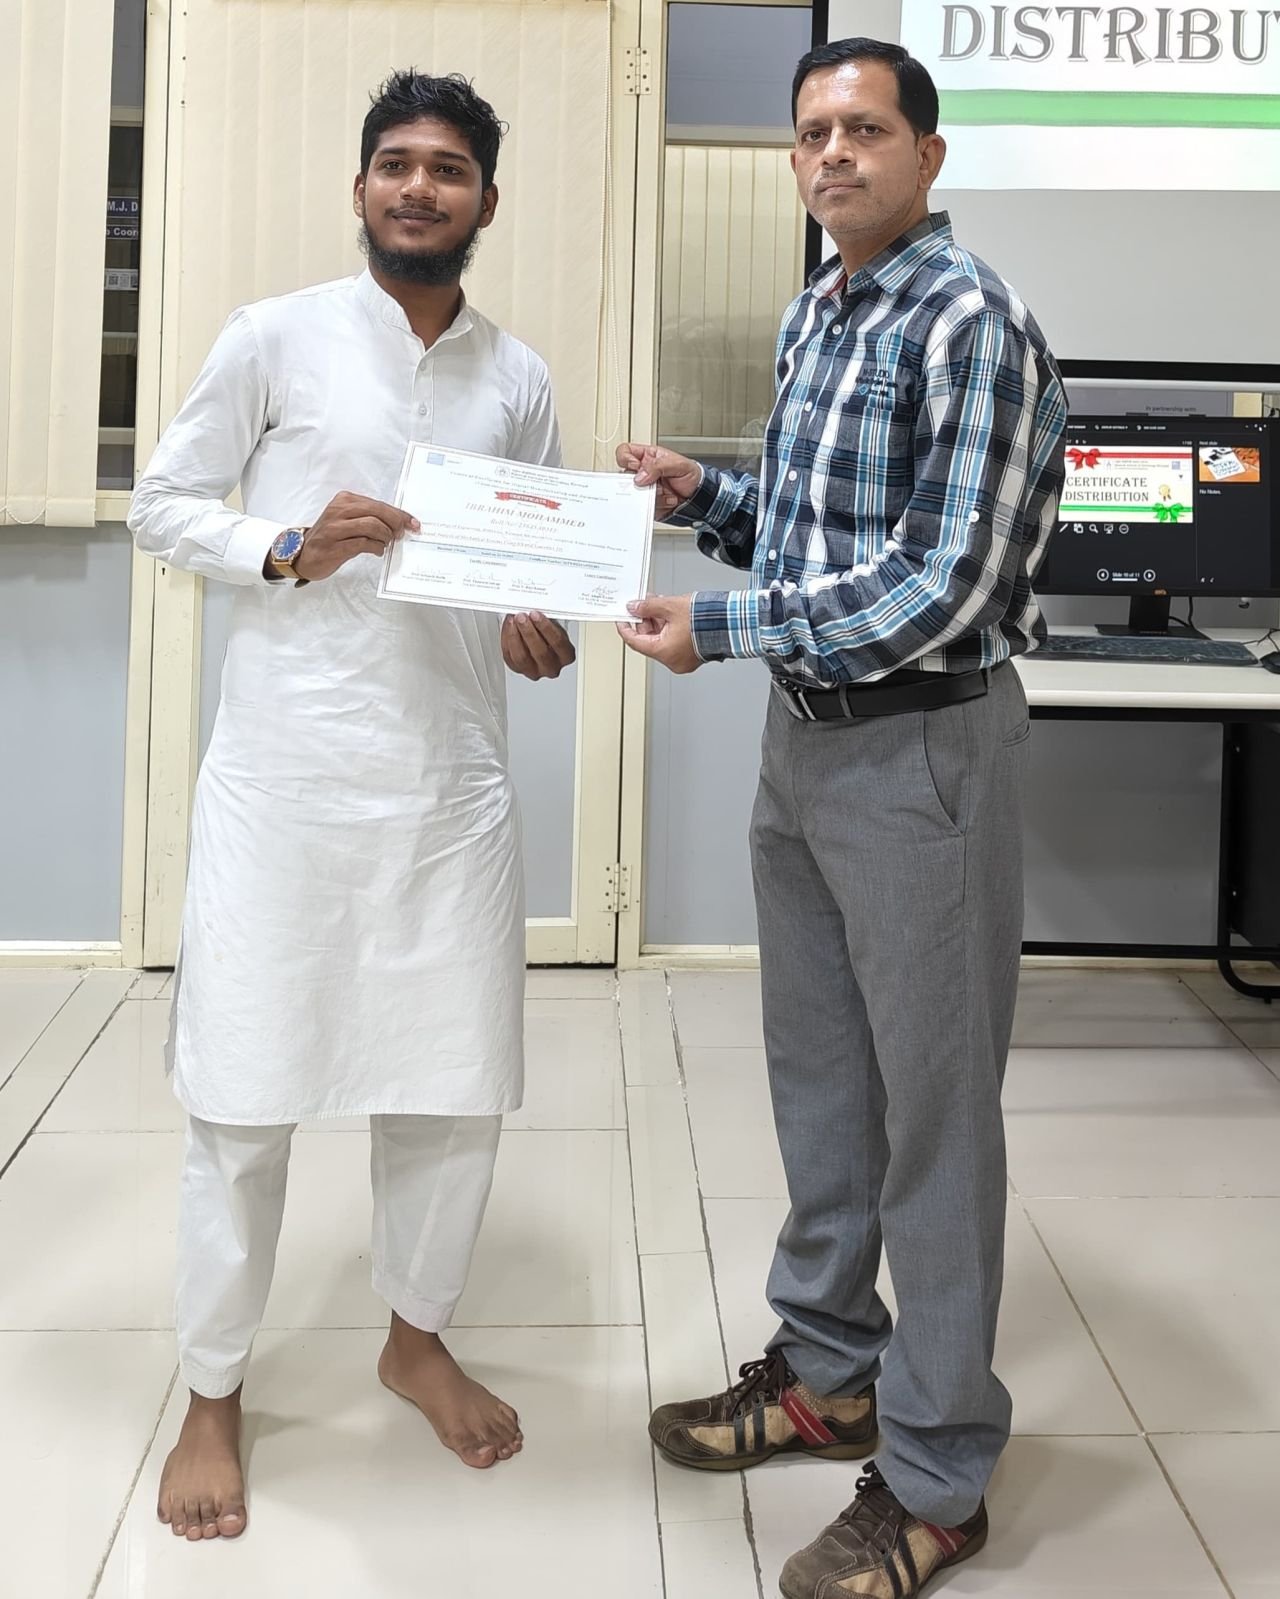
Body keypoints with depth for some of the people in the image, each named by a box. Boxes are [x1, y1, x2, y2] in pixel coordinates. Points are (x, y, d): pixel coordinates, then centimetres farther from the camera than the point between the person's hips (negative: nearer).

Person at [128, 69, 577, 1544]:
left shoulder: (519, 382, 10)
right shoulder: (275, 340, 0)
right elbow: (161, 506, 3)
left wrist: (540, 628, -3)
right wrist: (290, 549, -15)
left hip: (452, 777, 4)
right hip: (286, 773, -3)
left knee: (455, 1087, 10)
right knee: (244, 1095, 2)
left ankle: (416, 1337, 34)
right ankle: (211, 1396, 20)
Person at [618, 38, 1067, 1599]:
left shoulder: (970, 326, -17)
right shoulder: (812, 316, 10)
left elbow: (943, 589, -23)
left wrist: (722, 624, -19)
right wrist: (704, 495, 2)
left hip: (919, 748, -9)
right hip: (802, 736, 9)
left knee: (932, 1107, 1)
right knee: (817, 1074, 18)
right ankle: (827, 1372, 36)